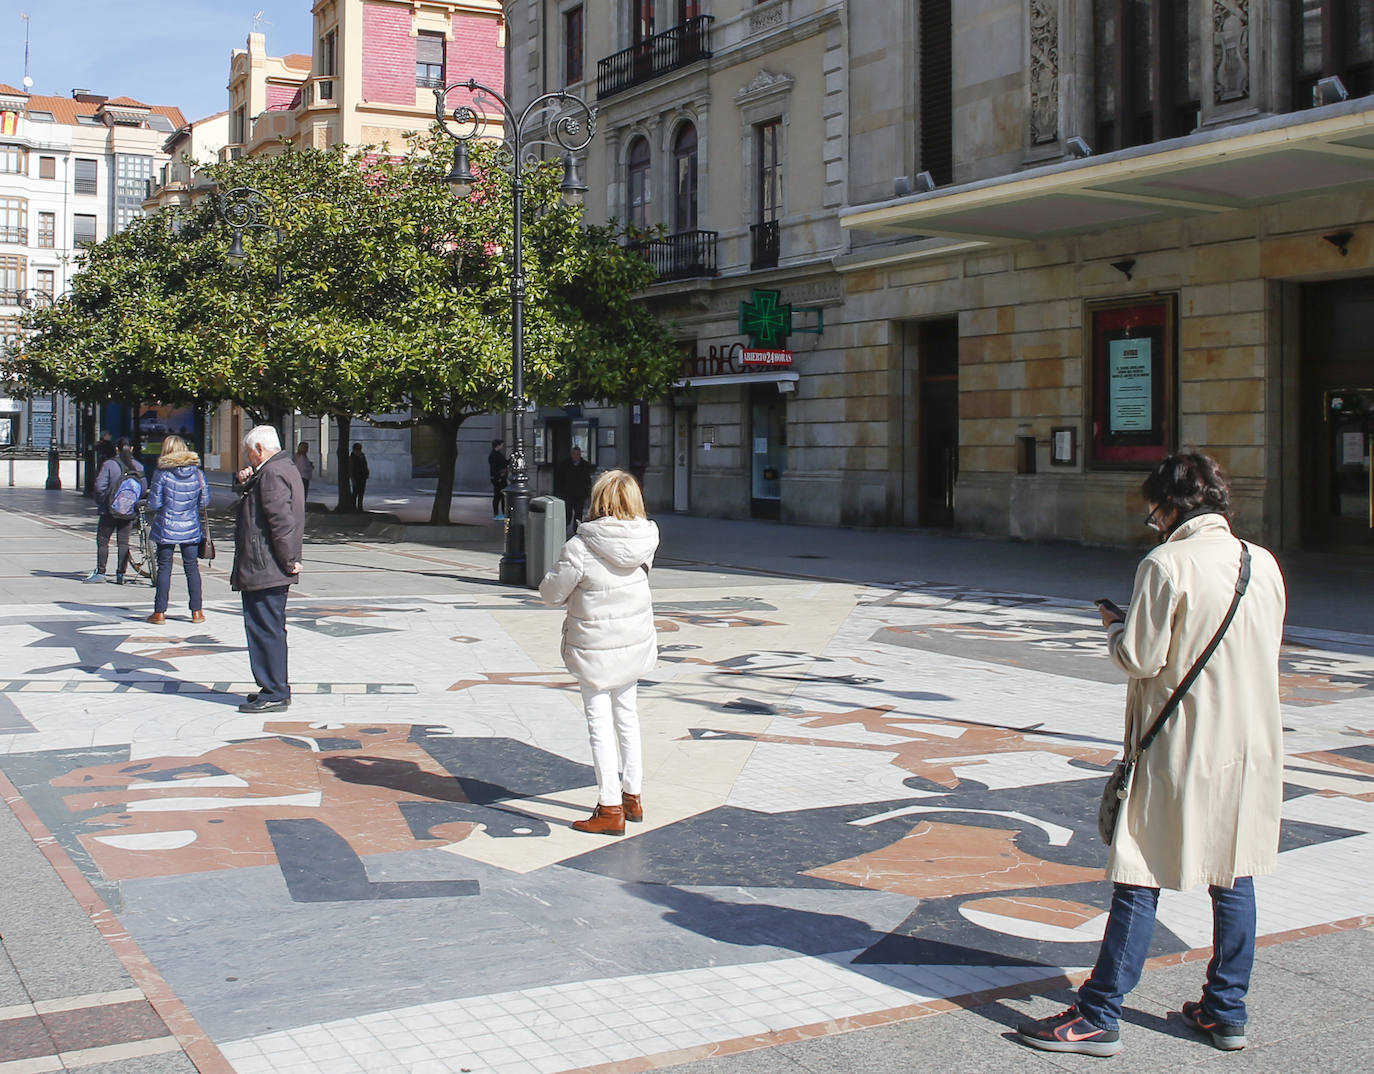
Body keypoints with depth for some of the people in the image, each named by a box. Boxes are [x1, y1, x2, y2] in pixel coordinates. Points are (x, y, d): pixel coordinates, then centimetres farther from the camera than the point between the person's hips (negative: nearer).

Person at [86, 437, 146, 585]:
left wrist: (100, 502, 3)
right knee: (123, 542, 8)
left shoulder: (109, 464, -10)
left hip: (110, 511, -3)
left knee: (102, 541, 7)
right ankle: (120, 574, 7)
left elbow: (99, 487, -14)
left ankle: (100, 572, 8)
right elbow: (144, 489, 2)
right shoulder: (138, 466, 0)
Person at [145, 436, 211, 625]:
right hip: (191, 528, 2)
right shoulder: (198, 473, -2)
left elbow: (154, 504, -10)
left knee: (164, 568, 5)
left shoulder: (162, 473, -10)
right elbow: (204, 502, 2)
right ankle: (196, 611, 12)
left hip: (166, 528, -2)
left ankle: (160, 612, 7)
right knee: (192, 567, 11)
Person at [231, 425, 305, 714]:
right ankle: (276, 688, 23)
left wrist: (288, 561, -20)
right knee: (271, 629, 16)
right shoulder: (285, 468, 18)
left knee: (265, 629, -7)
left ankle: (274, 694, -4)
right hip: (273, 571, 11)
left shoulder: (272, 472, -16)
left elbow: (282, 520, -24)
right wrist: (244, 483, 8)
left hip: (264, 570, -11)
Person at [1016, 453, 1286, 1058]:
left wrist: (1114, 628, 5)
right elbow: (1265, 649, 14)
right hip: (1251, 745, 6)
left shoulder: (1167, 564, -14)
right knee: (1234, 874, 14)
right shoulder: (1264, 565, 5)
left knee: (1141, 880, -2)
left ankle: (1098, 1018, 3)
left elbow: (1142, 659, -16)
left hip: (1181, 749, -6)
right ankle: (1227, 1010, 23)